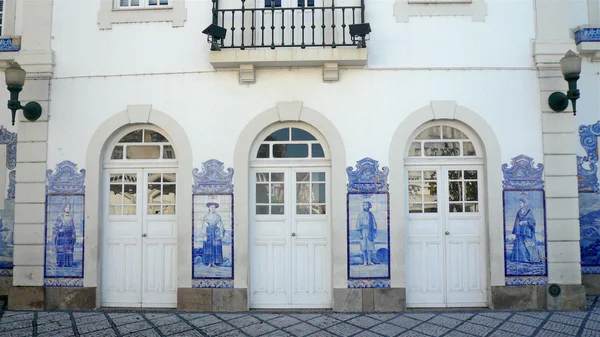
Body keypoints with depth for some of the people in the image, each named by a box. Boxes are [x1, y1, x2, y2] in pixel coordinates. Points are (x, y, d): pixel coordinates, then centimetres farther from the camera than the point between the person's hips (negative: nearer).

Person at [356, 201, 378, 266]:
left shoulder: (371, 214, 10)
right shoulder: (360, 215, 2)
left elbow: (374, 223, 11)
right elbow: (358, 224, 0)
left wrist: (375, 233, 4)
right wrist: (359, 233, -8)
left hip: (370, 232, 2)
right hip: (363, 232, -2)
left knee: (370, 247, 0)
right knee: (364, 247, -4)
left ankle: (369, 260, 5)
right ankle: (365, 261, 1)